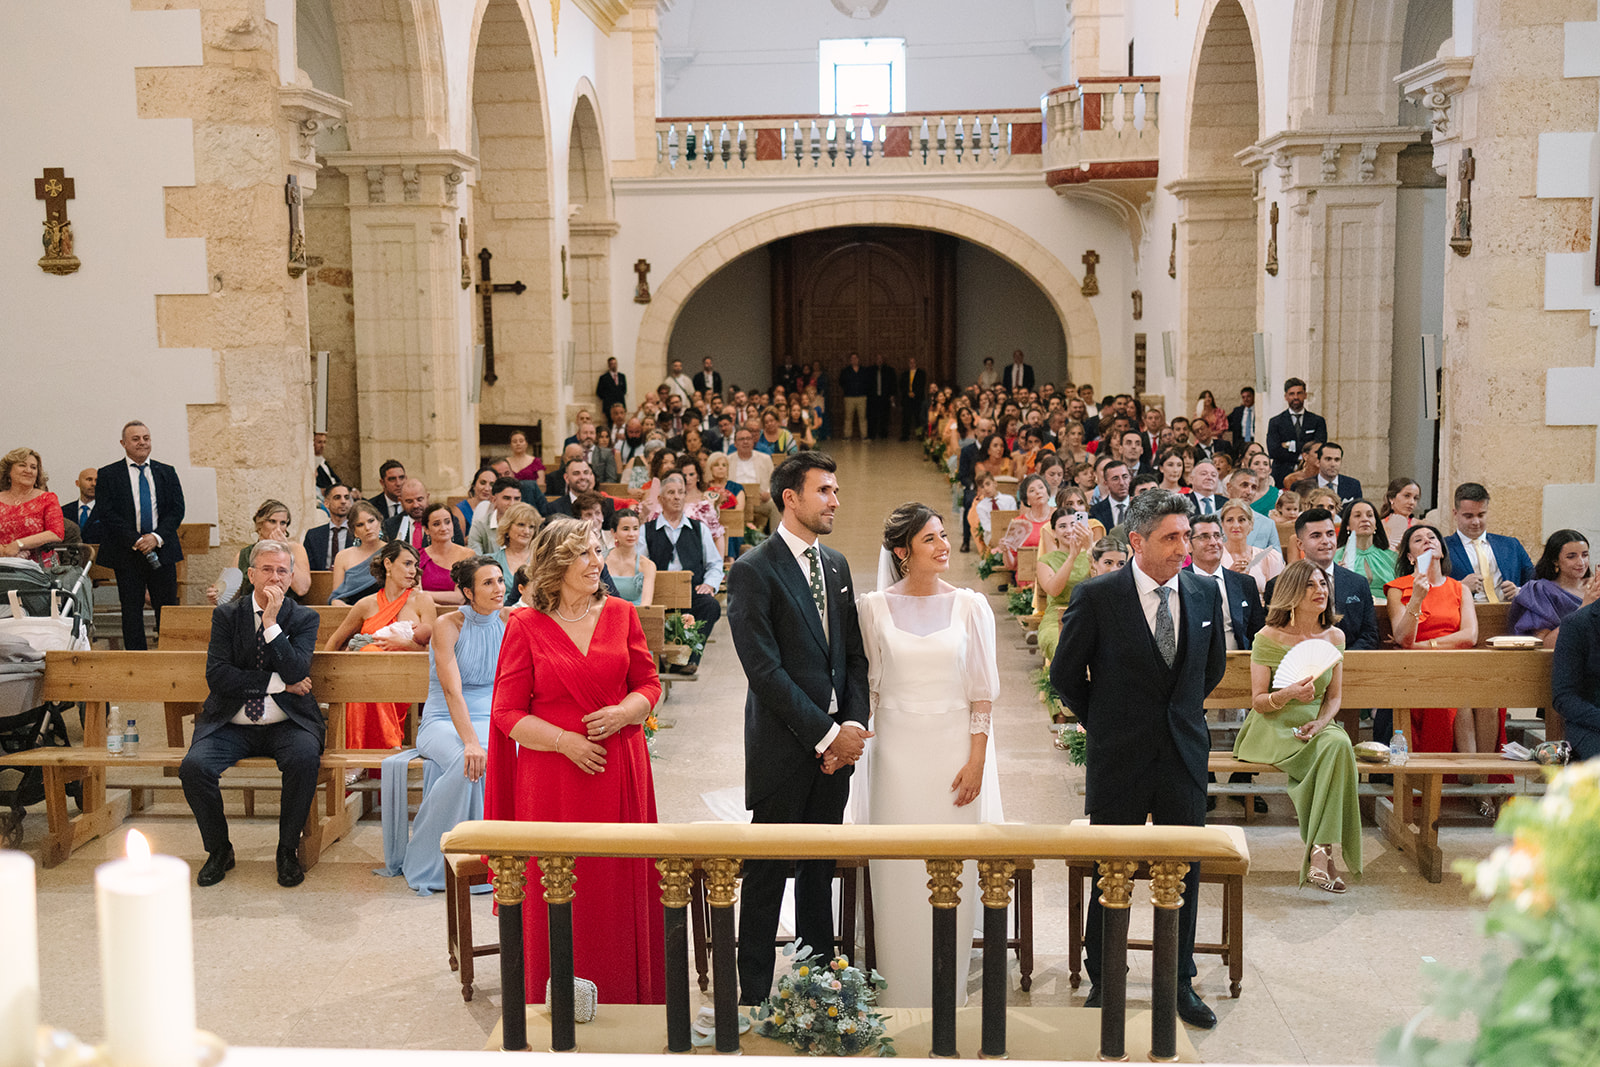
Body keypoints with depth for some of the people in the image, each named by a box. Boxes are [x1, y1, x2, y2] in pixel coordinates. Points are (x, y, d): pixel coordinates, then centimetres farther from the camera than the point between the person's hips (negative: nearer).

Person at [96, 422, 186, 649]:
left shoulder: (167, 473, 11)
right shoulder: (108, 475, 3)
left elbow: (177, 510, 4)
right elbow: (108, 514, -5)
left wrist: (157, 537, -11)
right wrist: (135, 541, -14)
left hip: (162, 550, 2)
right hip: (127, 554, -2)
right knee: (132, 610, 1)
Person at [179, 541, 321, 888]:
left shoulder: (304, 618, 3)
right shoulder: (226, 615, 5)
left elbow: (296, 673, -13)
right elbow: (217, 676, -8)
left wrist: (271, 622, -17)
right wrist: (278, 683, -12)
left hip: (285, 725, -1)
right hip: (231, 726, 1)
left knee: (306, 758, -33)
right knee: (193, 766, -26)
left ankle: (288, 850, -11)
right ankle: (219, 850, -1)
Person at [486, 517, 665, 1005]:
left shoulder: (620, 614, 5)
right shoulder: (525, 626, -3)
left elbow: (649, 683, 11)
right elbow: (506, 713, -3)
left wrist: (626, 711, -10)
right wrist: (564, 740, -14)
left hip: (619, 770, 3)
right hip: (553, 776, -2)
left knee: (621, 887, 7)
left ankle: (627, 998, 21)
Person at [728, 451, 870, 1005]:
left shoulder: (836, 564, 12)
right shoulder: (754, 570, -11)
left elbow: (854, 654, 13)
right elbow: (765, 669, -16)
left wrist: (854, 724, -2)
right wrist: (826, 734, -15)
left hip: (836, 742, 6)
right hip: (784, 746, -6)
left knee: (821, 869, 15)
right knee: (768, 873, 2)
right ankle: (755, 990, 13)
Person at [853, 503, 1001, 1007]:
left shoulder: (970, 605, 1)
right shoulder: (874, 607, 1)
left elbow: (982, 690, 1)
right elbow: (867, 685, 5)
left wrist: (977, 760, -4)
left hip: (955, 750, 0)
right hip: (896, 751, 0)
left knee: (952, 871, 4)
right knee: (897, 871, 4)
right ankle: (898, 991, 17)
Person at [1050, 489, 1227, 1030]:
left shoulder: (1204, 593, 1)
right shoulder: (1097, 596, -12)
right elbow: (1066, 673, -1)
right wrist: (1103, 723, 6)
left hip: (1185, 755, 3)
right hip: (1119, 760, -3)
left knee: (1185, 873, 11)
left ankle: (1180, 984, 27)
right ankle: (1102, 982, 25)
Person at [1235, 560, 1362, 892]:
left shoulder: (1334, 637, 9)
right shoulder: (1269, 638, -5)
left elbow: (1333, 697, 11)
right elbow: (1258, 702, -5)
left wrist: (1320, 722, -10)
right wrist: (1288, 694, -25)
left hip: (1314, 725, 4)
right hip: (1272, 728, -4)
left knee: (1339, 744, -32)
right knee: (1333, 753, -31)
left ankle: (1319, 851, -31)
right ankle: (1322, 851, -25)